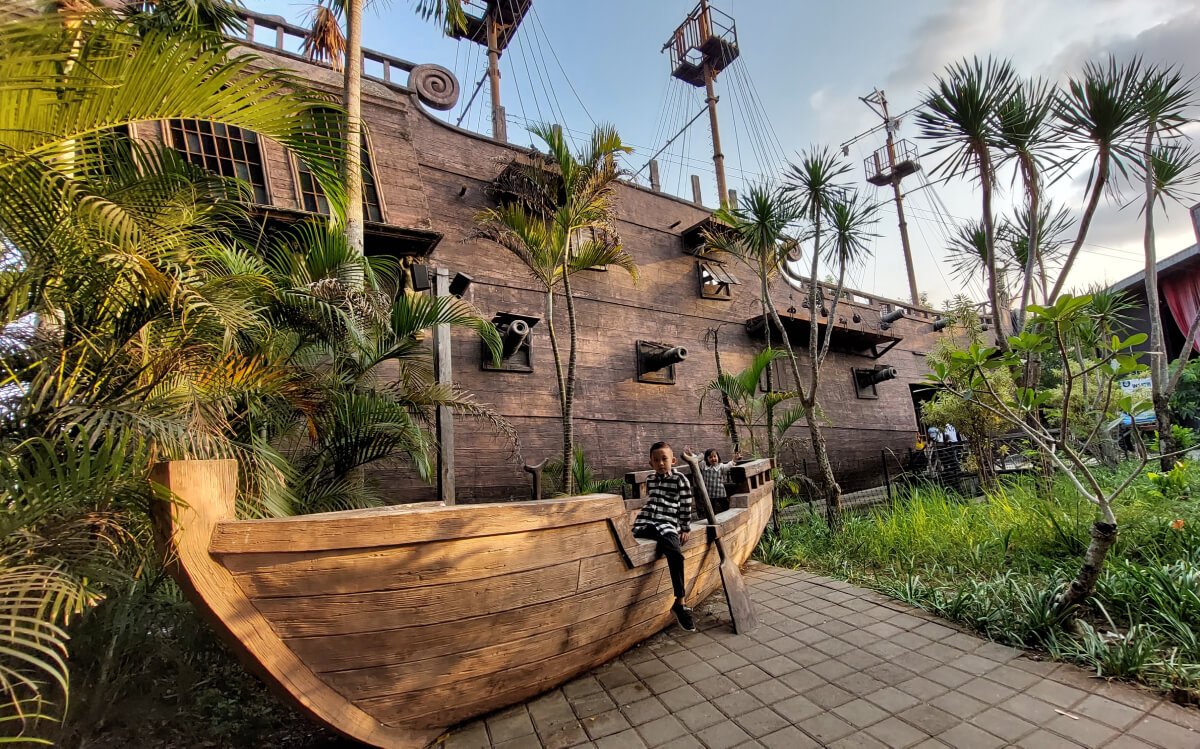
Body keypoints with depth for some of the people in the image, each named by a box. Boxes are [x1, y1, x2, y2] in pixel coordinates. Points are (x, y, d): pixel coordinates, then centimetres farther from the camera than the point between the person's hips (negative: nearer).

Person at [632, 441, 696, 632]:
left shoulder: (680, 480, 2)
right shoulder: (650, 480, 16)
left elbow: (686, 506, 5)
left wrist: (685, 529, 5)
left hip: (668, 524, -5)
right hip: (645, 522, 5)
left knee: (676, 554, -28)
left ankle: (679, 603, -19)